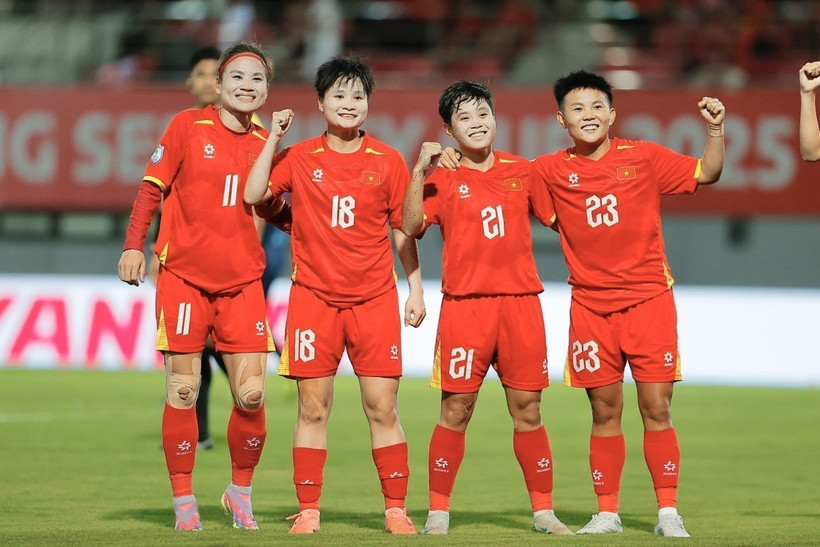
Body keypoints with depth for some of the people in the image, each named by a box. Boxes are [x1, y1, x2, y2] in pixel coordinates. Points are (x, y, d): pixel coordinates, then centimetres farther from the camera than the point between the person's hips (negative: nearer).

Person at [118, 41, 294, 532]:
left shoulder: (267, 142, 8)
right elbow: (152, 188, 2)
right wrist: (134, 245, -7)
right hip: (184, 275, -2)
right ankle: (184, 500, 10)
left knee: (251, 395, -5)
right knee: (183, 391, -1)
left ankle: (241, 491, 15)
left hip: (242, 281, 2)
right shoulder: (189, 127, -1)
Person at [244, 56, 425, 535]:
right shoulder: (300, 158, 4)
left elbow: (404, 230, 8)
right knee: (313, 409, 1)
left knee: (383, 407, -2)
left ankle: (396, 509, 5)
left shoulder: (387, 161, 4)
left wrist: (416, 290, 4)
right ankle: (308, 510, 6)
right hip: (314, 297, 0)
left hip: (374, 299, 0)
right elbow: (254, 195, -6)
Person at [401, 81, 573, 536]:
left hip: (520, 301, 2)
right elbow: (411, 227, -12)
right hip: (464, 305, -2)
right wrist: (419, 171, -18)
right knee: (456, 409, -2)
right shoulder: (443, 179, 2)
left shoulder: (522, 172, 11)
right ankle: (438, 512, 6)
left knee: (527, 410, 5)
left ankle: (543, 510, 12)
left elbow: (559, 216, 19)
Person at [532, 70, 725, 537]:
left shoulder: (644, 157, 1)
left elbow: (706, 174, 5)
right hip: (591, 306, 1)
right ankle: (607, 513, 13)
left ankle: (669, 513, 1)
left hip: (648, 297, -1)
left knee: (657, 407, -4)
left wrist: (715, 130, -9)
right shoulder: (552, 171, 3)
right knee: (605, 411, 4)